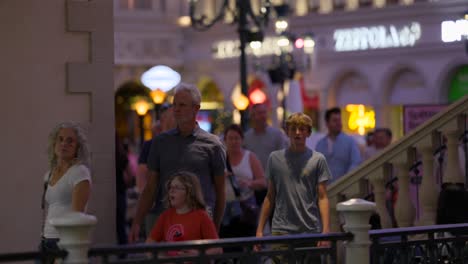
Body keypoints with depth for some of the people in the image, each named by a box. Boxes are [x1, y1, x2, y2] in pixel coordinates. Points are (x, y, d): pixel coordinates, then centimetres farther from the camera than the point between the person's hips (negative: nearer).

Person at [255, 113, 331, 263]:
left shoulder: (318, 160, 3)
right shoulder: (275, 158, 9)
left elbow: (322, 198, 0)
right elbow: (270, 197, 14)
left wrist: (326, 231, -10)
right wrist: (260, 229, 9)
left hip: (310, 231, -1)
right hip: (281, 230, 1)